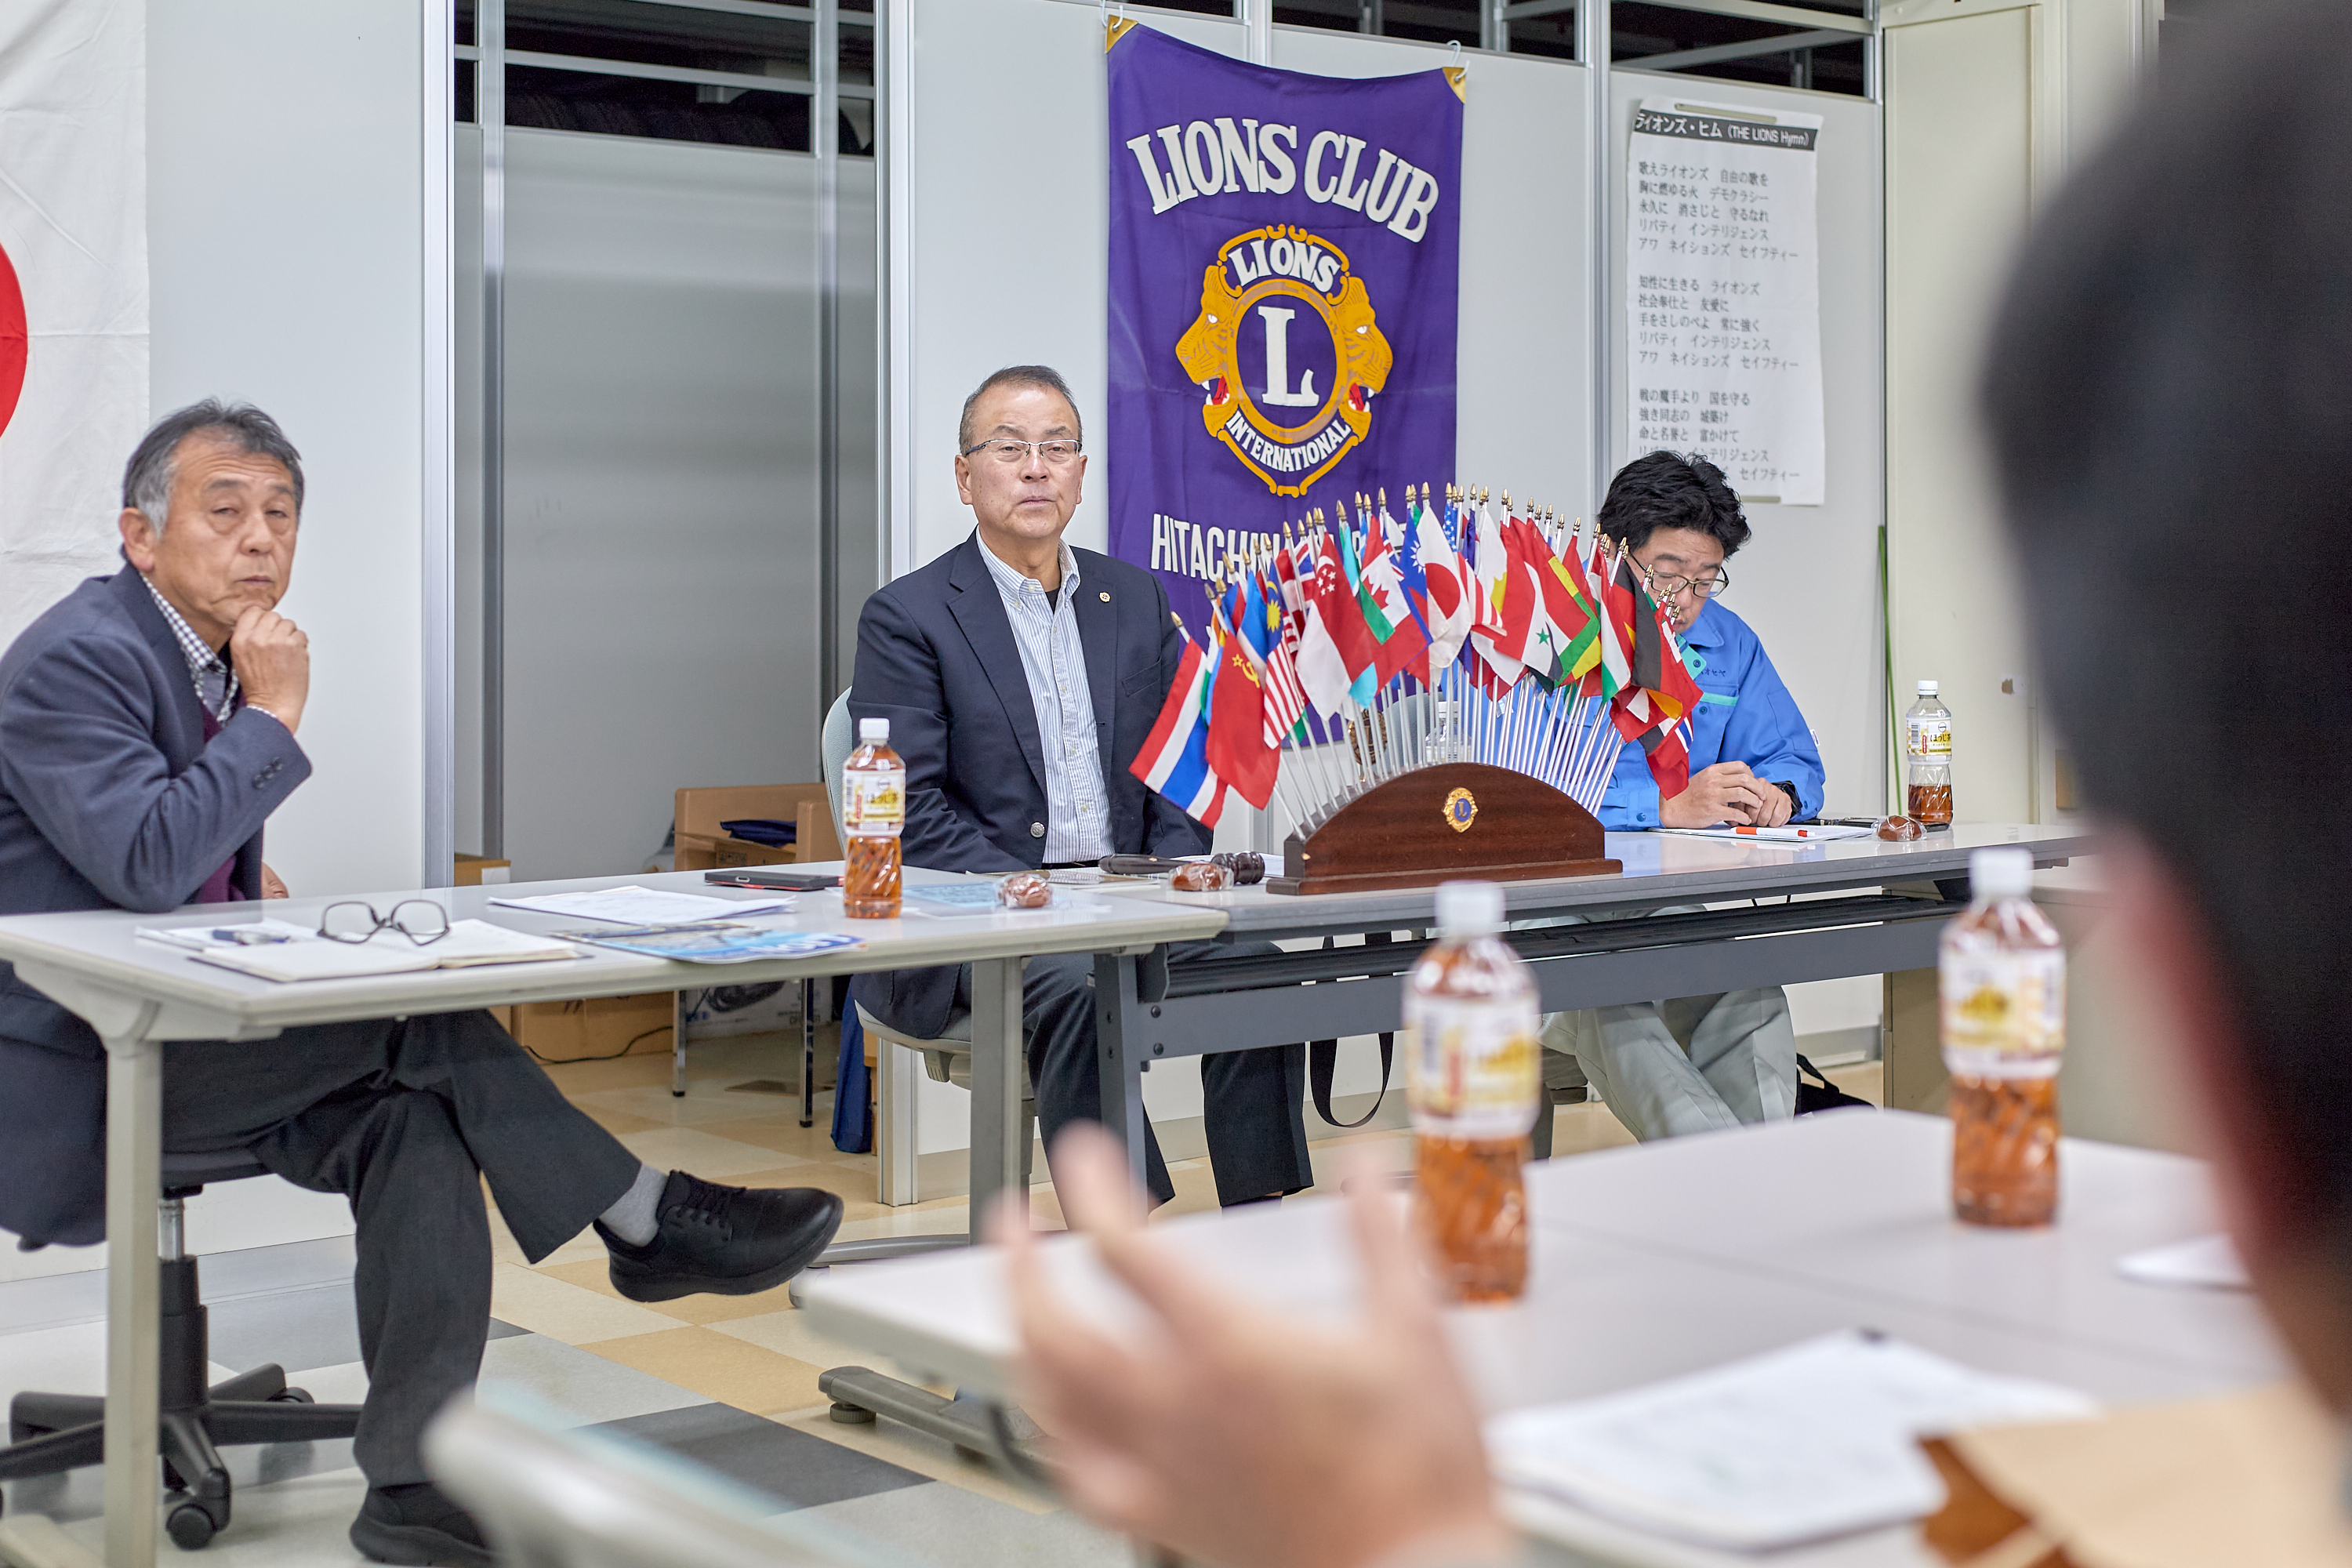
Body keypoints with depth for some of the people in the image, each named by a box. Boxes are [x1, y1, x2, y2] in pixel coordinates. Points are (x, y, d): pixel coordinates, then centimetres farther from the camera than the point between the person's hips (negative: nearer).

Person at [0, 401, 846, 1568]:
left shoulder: (222, 658, 13)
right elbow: (144, 864, -28)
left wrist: (247, 884, 6)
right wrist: (274, 715, -20)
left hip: (189, 1026, 8)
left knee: (415, 1116, -18)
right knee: (413, 1011, -23)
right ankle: (644, 1220, -10)